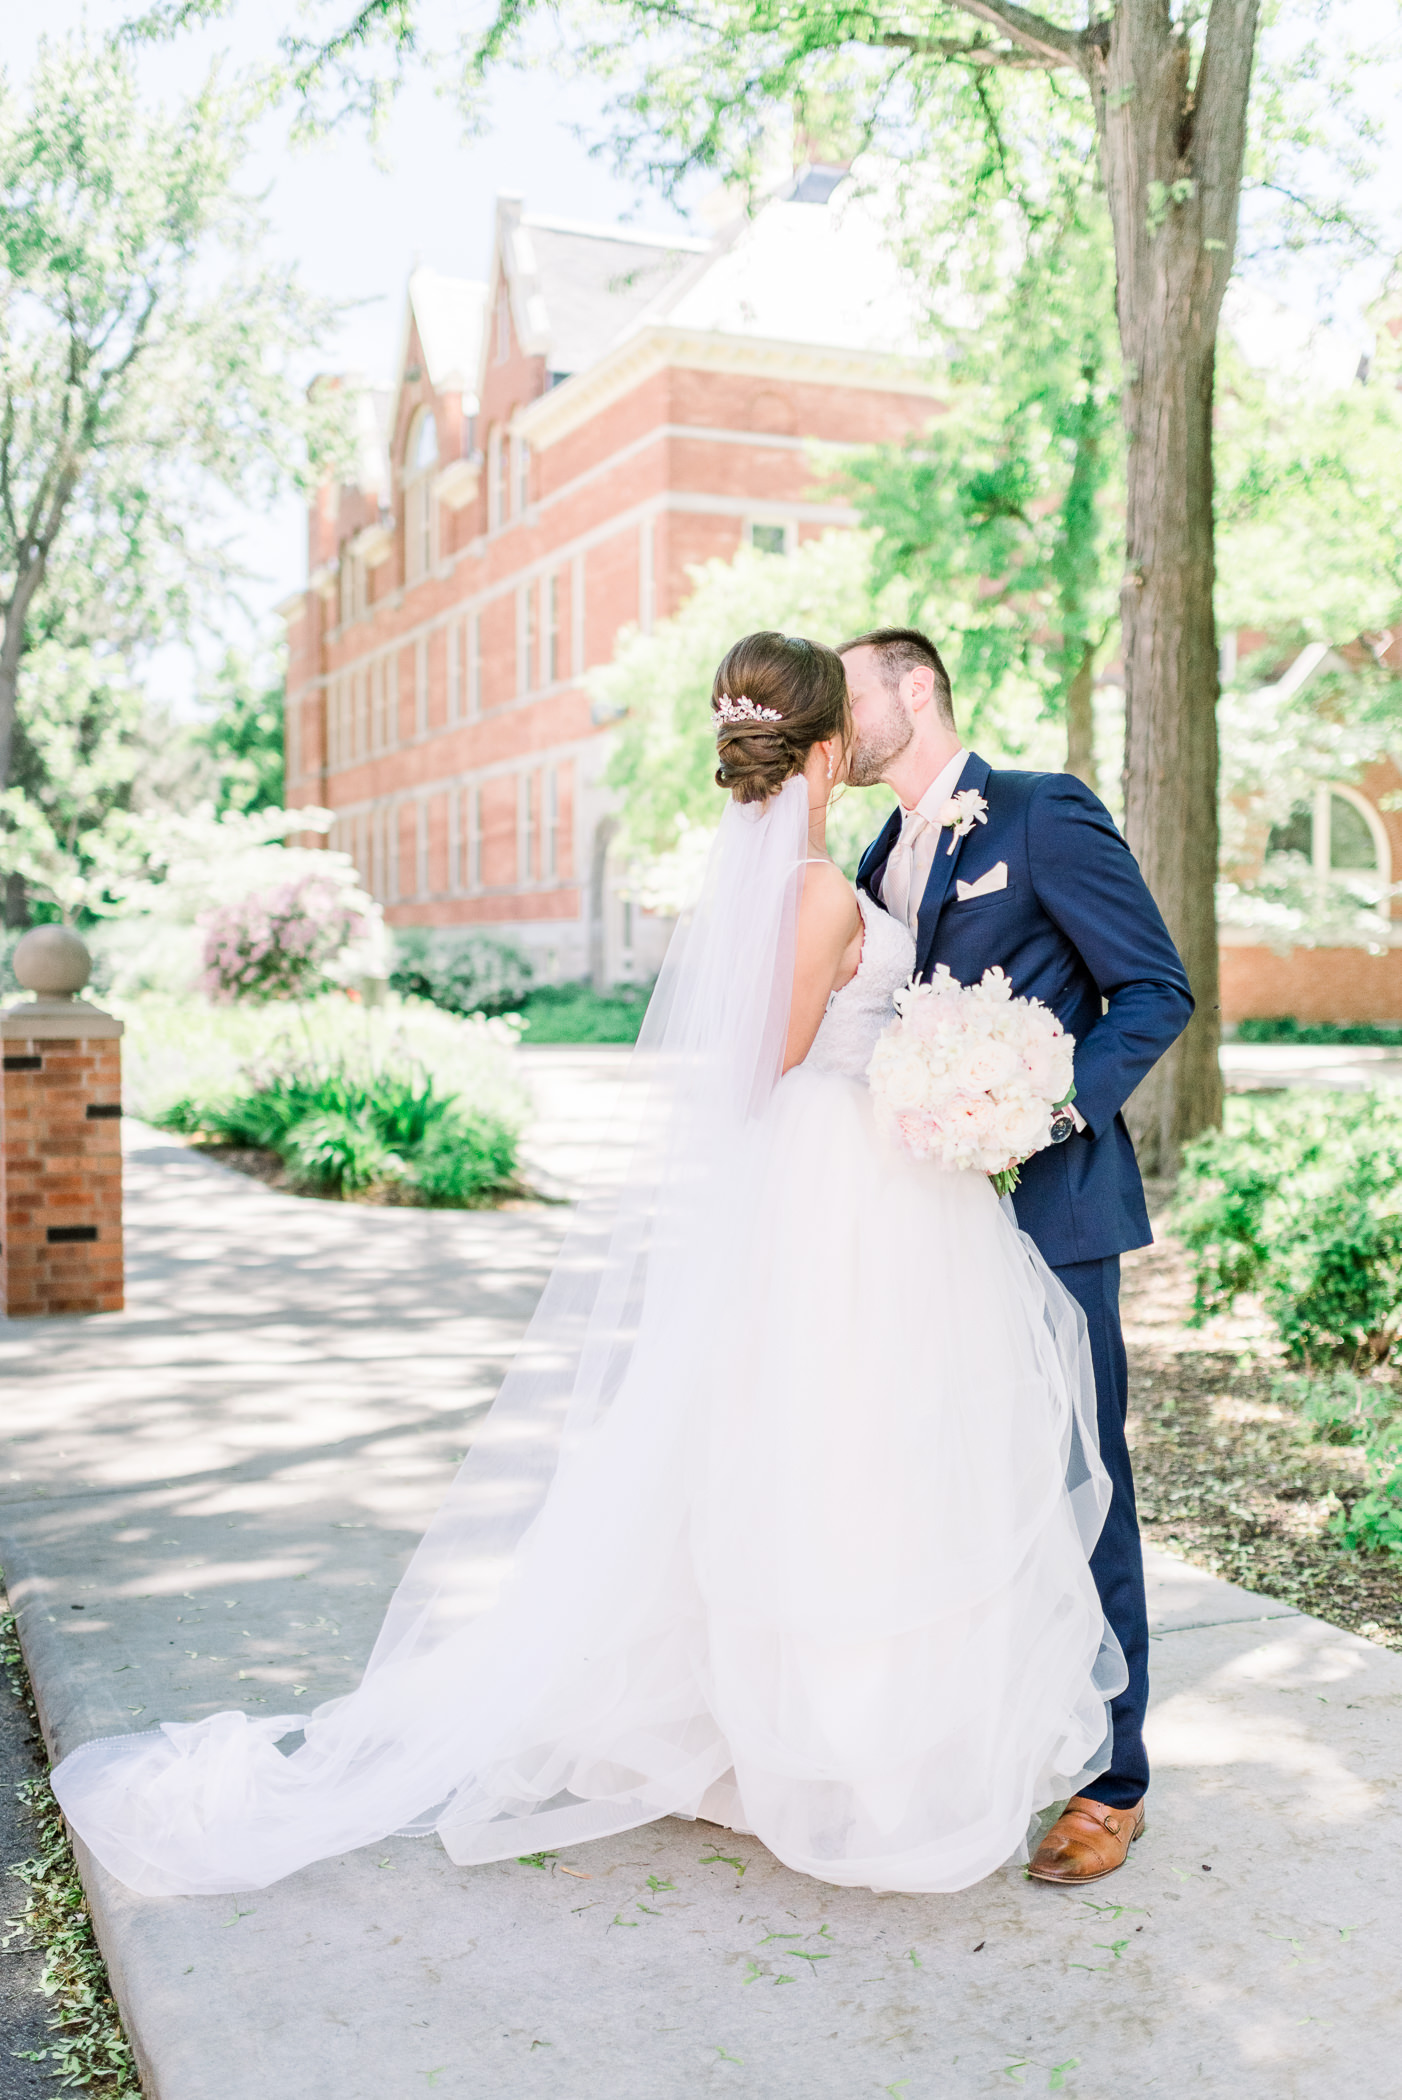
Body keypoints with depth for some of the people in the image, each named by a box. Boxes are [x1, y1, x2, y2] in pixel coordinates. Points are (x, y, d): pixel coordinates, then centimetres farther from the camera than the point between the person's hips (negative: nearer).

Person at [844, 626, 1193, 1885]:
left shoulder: (1045, 817, -6)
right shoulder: (882, 862, 16)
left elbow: (1156, 991, -9)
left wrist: (1062, 1109, -21)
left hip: (1048, 1205, -7)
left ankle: (1110, 1782, 13)